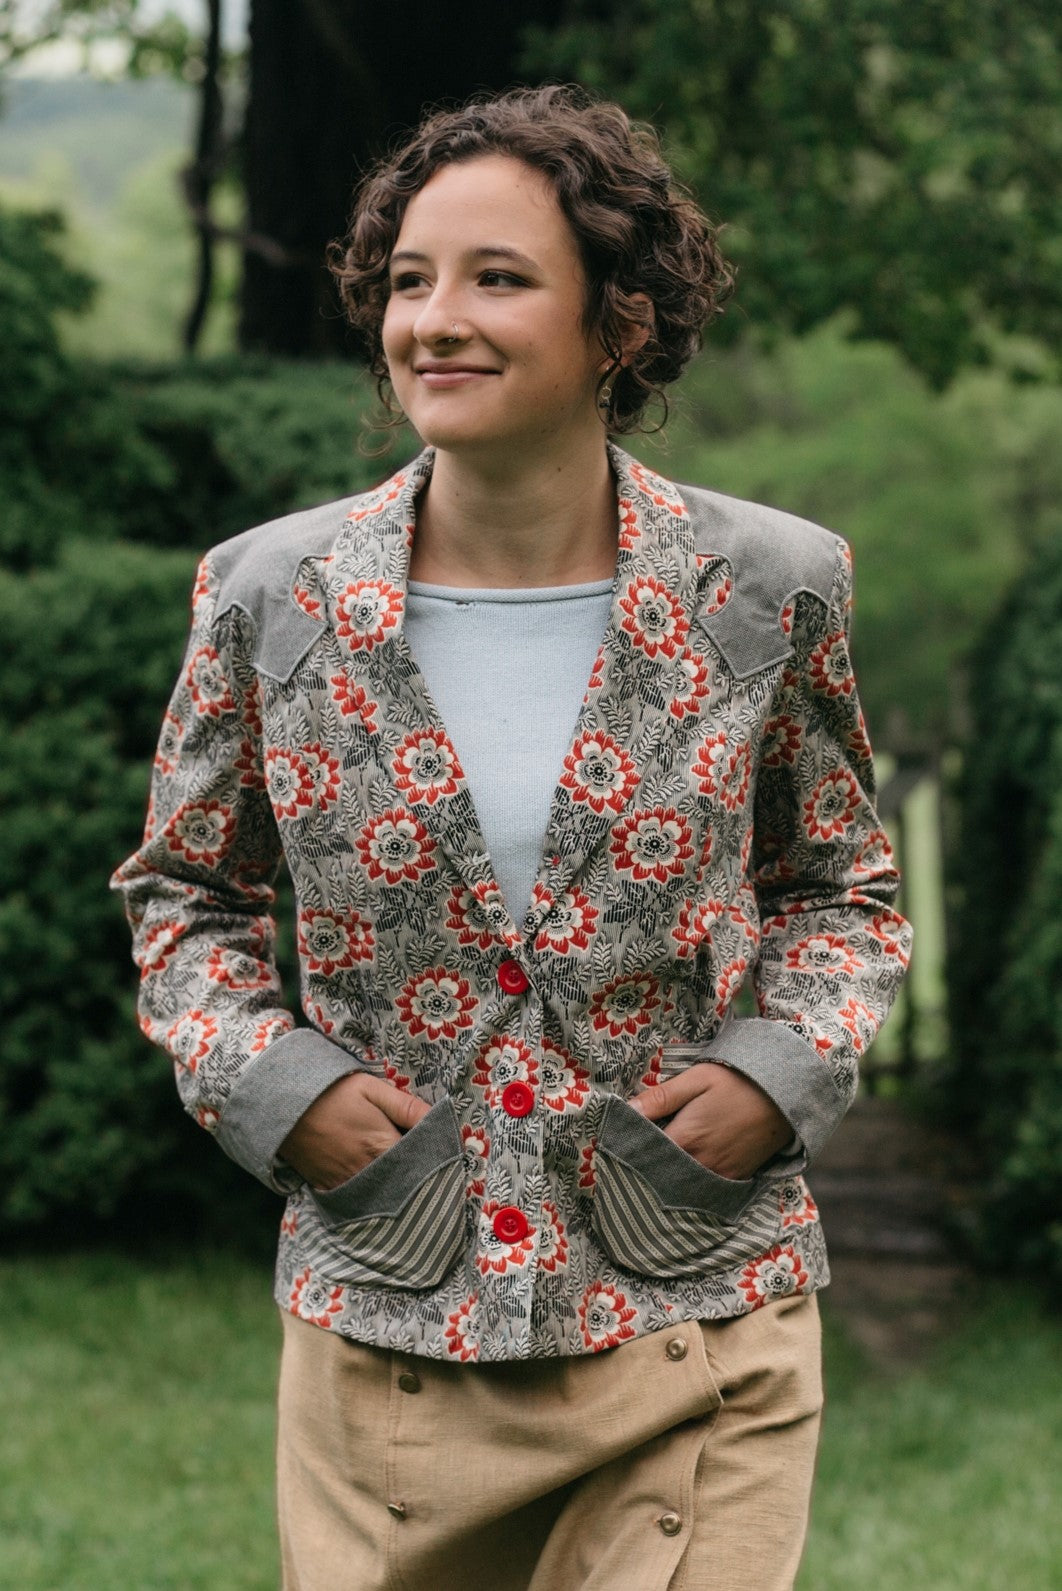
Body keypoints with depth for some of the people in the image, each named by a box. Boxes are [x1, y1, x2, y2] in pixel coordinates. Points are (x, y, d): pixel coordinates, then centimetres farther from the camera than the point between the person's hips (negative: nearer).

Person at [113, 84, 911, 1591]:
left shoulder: (769, 590, -3)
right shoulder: (270, 593, -2)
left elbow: (842, 886, 12)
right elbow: (185, 890, 13)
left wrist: (778, 1073, -6)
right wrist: (265, 1079, -5)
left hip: (700, 1343, -1)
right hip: (386, 1341, 1)